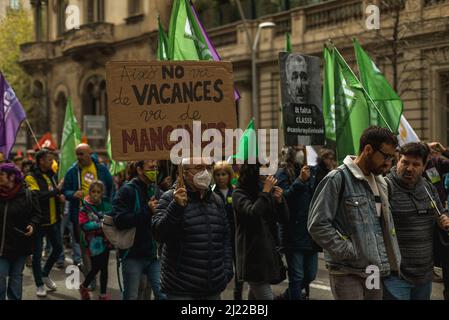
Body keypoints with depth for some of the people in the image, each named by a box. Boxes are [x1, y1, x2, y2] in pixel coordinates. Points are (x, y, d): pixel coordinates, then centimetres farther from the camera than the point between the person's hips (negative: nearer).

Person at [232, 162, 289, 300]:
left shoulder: (268, 192, 11)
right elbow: (253, 213, -25)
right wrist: (266, 191, -18)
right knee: (265, 296, -13)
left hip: (269, 250, 6)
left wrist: (279, 200, -7)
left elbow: (284, 219, 10)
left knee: (255, 293, 14)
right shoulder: (239, 194, -6)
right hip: (252, 252, -6)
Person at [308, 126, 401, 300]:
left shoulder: (380, 181, 14)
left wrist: (392, 260, 9)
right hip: (348, 273, -7)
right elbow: (317, 225, -15)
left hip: (376, 271, 7)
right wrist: (349, 252, -16)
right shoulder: (338, 179, -11)